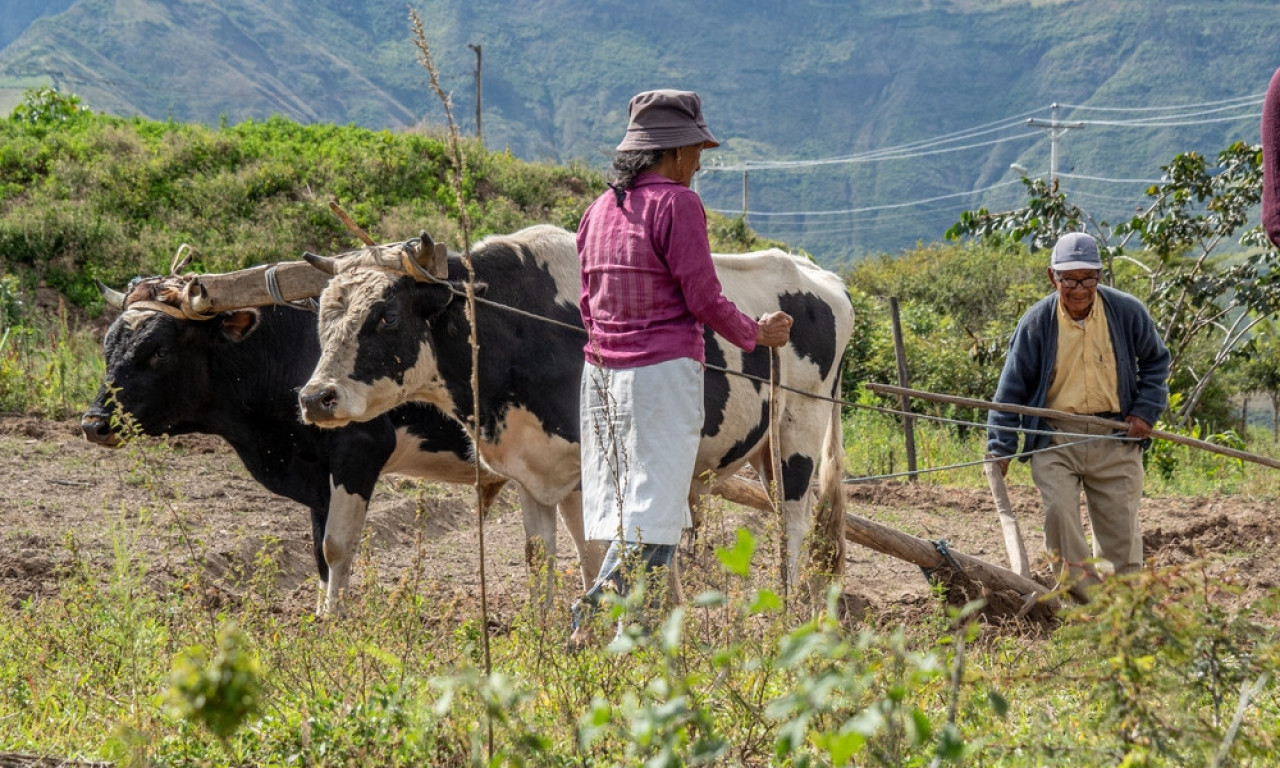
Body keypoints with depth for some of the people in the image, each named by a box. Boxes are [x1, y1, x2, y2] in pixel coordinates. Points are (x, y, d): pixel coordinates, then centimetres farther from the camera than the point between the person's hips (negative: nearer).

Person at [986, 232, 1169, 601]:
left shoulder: (1127, 312, -3)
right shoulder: (1036, 322, -6)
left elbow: (1155, 360, 15)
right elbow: (1012, 388, 1)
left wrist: (1146, 409, 2)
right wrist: (1000, 446, -6)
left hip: (1114, 437, 1)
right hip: (1054, 438, -1)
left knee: (1120, 524, 1)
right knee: (1058, 509, -21)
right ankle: (1085, 598, -17)